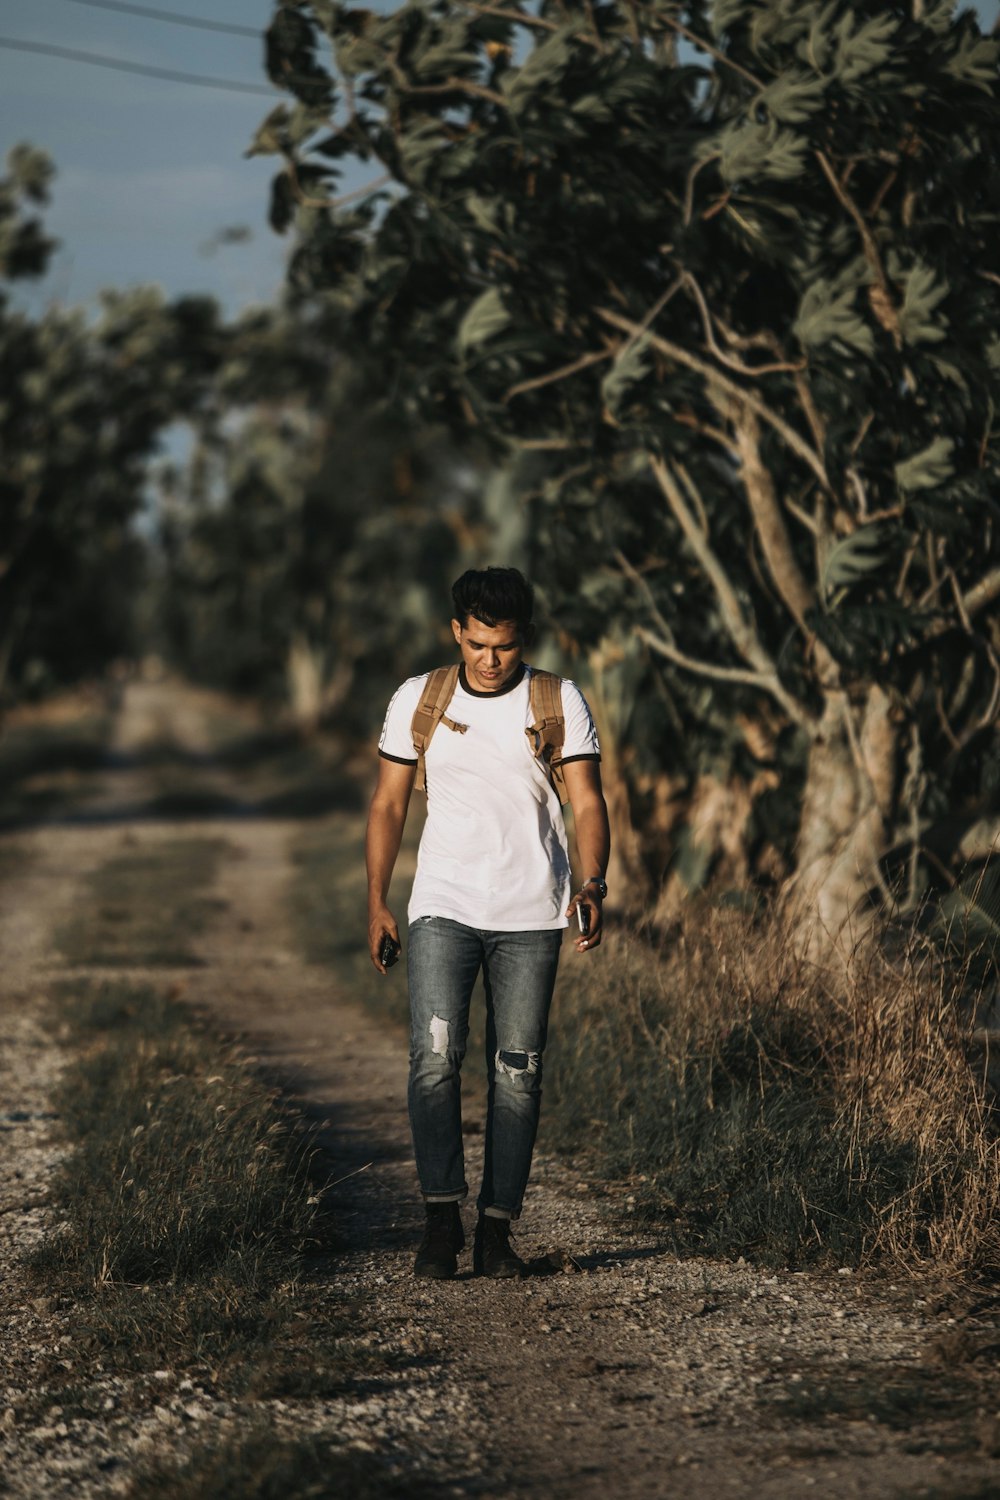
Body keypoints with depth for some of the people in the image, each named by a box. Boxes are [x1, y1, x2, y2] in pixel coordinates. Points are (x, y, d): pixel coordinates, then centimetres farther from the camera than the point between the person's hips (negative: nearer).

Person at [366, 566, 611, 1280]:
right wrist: (377, 902, 3)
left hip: (530, 918, 0)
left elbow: (588, 803, -3)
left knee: (518, 1073, 1)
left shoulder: (561, 703, 2)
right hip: (442, 908, 0)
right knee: (435, 1058, -15)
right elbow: (389, 802, 11)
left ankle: (497, 1229, 7)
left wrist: (593, 882, -20)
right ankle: (442, 1218, -10)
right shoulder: (417, 699, 5)